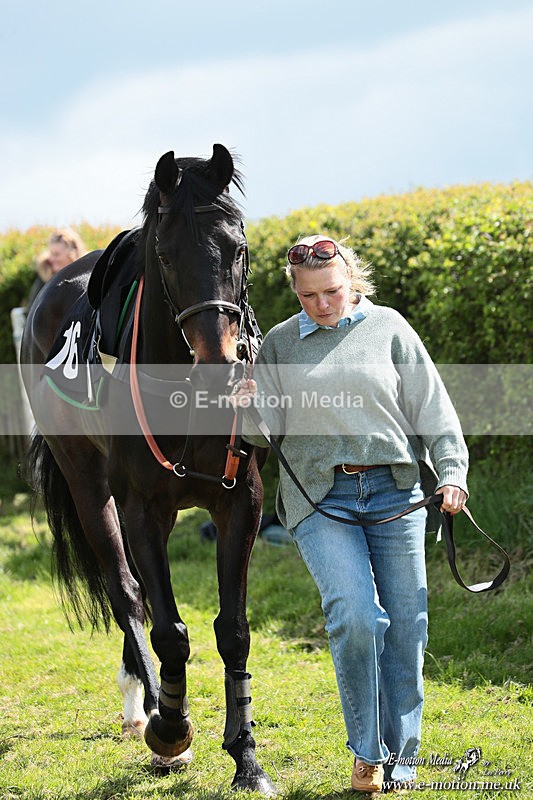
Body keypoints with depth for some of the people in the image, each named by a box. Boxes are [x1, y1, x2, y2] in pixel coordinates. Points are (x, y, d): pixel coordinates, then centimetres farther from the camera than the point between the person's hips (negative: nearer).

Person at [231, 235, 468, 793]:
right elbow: (268, 431, 7)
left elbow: (432, 407, 5)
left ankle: (399, 757, 16)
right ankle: (367, 752, -1)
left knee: (405, 624, 1)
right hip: (320, 497, -1)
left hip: (395, 492, 1)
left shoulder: (389, 328, 7)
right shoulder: (280, 344, 9)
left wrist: (451, 472, -6)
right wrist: (249, 411, -15)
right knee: (355, 615, -17)